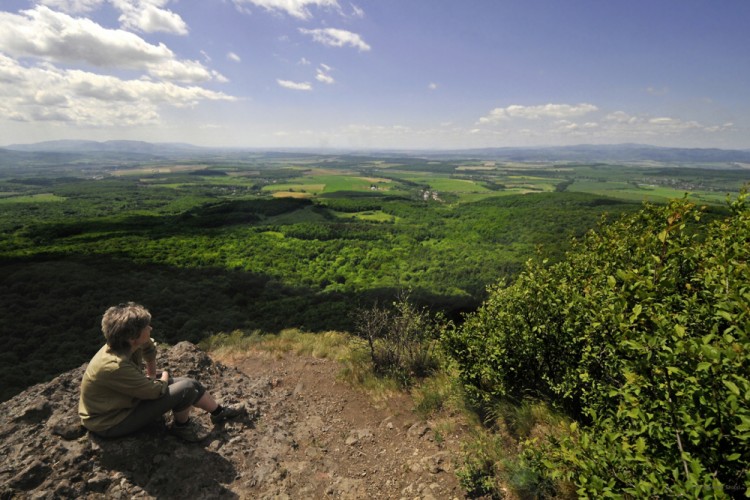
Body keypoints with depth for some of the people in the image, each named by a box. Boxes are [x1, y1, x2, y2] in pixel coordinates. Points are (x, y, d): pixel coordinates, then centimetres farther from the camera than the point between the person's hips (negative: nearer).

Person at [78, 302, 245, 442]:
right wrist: (163, 379, -5)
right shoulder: (115, 367, -38)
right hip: (110, 422, -8)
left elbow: (150, 349, 12)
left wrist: (152, 376, 13)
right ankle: (181, 426, 11)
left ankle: (219, 412, 25)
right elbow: (156, 391, -26)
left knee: (190, 383, 3)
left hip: (125, 397, 8)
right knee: (186, 388, -19)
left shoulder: (129, 344, -15)